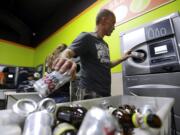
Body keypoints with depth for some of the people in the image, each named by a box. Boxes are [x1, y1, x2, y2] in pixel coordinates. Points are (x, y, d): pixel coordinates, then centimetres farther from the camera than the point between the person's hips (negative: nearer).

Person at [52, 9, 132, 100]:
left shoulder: (105, 44, 16)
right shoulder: (87, 37, -7)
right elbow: (68, 52, -22)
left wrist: (122, 59, 18)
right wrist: (64, 59, -44)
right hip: (90, 93, -8)